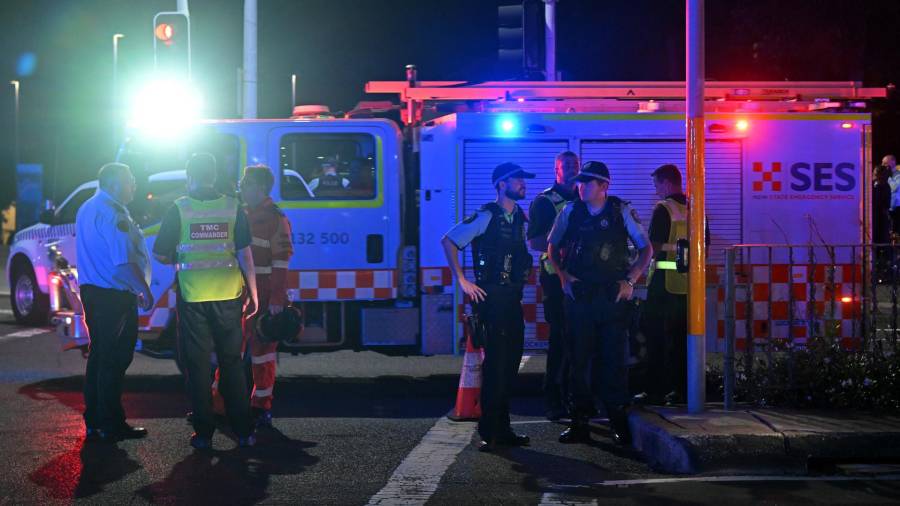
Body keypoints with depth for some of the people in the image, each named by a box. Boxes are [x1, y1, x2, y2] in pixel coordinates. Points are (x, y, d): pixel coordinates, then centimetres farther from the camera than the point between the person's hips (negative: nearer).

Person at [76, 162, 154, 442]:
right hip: (115, 297, -10)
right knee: (114, 361, -2)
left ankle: (93, 422, 21)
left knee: (98, 356, 16)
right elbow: (124, 264, -24)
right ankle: (110, 426, 2)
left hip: (92, 291, 10)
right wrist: (145, 291, -14)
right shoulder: (113, 216, -18)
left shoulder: (87, 209, 14)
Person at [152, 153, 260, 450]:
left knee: (197, 364, 7)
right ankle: (243, 431, 10)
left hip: (192, 297, -1)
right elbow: (245, 255, -1)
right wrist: (253, 294, 6)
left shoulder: (179, 210, -3)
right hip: (228, 296, 1)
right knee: (232, 363, 10)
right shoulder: (233, 208, 0)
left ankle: (204, 433, 8)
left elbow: (160, 254, 0)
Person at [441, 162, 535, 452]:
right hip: (492, 297, -7)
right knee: (495, 363, -7)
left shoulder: (521, 218, 13)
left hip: (513, 297, 7)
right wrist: (462, 281, -12)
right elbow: (448, 242, -10)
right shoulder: (486, 216, -9)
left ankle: (502, 430, 18)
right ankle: (489, 432, -1)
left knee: (511, 362, 9)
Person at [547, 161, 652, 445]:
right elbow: (552, 247, 16)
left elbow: (646, 248, 4)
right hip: (579, 295, 2)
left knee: (615, 357, 0)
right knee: (580, 357, 5)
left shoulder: (622, 211, 0)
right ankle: (579, 423, 11)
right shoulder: (570, 212, 5)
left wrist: (630, 280, -5)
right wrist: (563, 275, 3)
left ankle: (619, 422, 9)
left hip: (613, 296, -2)